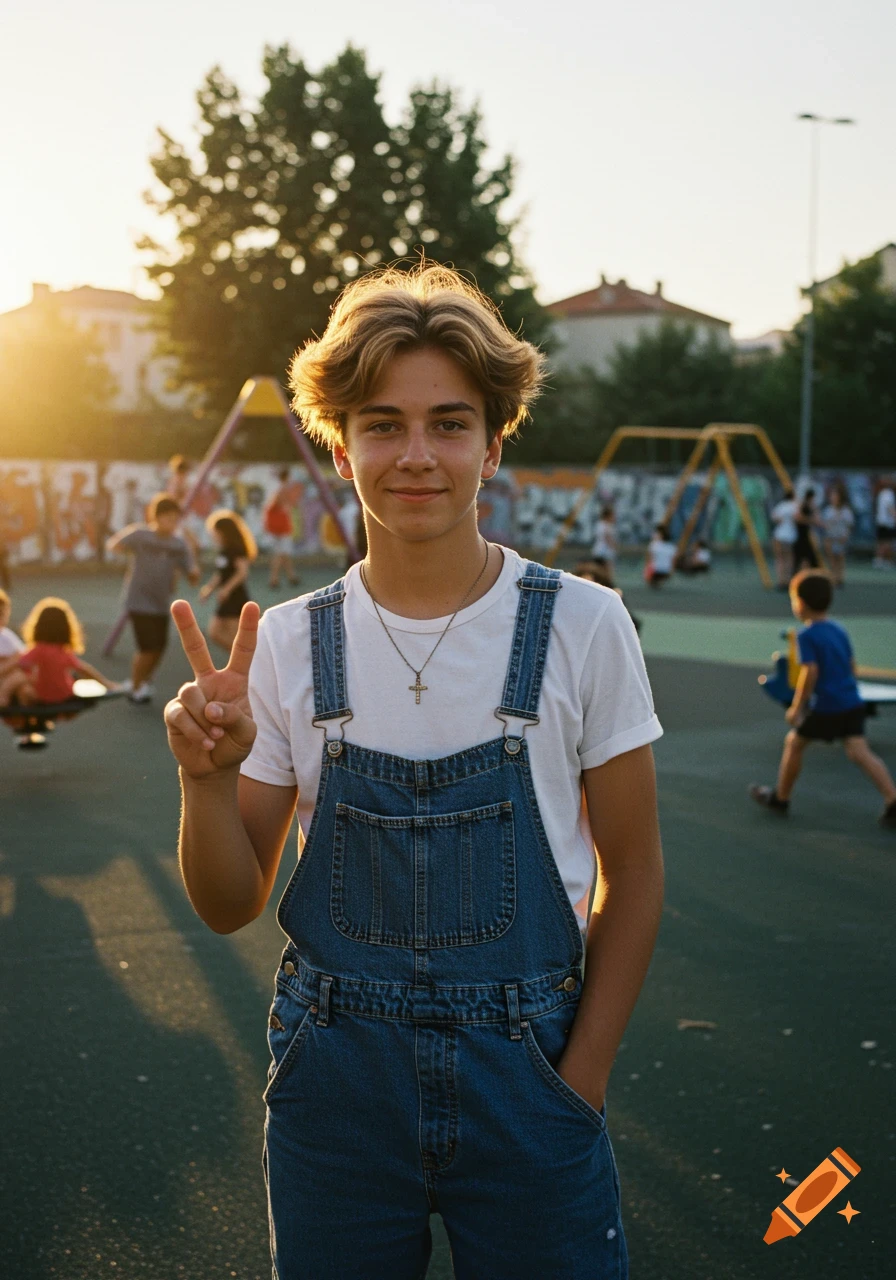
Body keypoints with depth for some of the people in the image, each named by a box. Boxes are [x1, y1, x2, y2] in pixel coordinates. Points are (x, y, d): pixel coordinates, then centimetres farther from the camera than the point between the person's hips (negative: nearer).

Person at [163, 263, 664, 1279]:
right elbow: (230, 906, 0)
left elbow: (631, 873, 0)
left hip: (525, 1073, -1)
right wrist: (206, 778, -18)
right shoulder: (286, 645, -4)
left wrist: (576, 1091, -4)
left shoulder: (581, 627, -8)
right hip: (336, 1074, 2)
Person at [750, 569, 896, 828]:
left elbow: (810, 672, -18)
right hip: (853, 704, 6)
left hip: (825, 708, -6)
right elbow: (852, 666, 18)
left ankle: (780, 797, 25)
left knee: (794, 742, 13)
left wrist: (796, 707, -13)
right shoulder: (839, 630, 13)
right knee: (859, 752, -1)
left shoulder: (807, 635, -10)